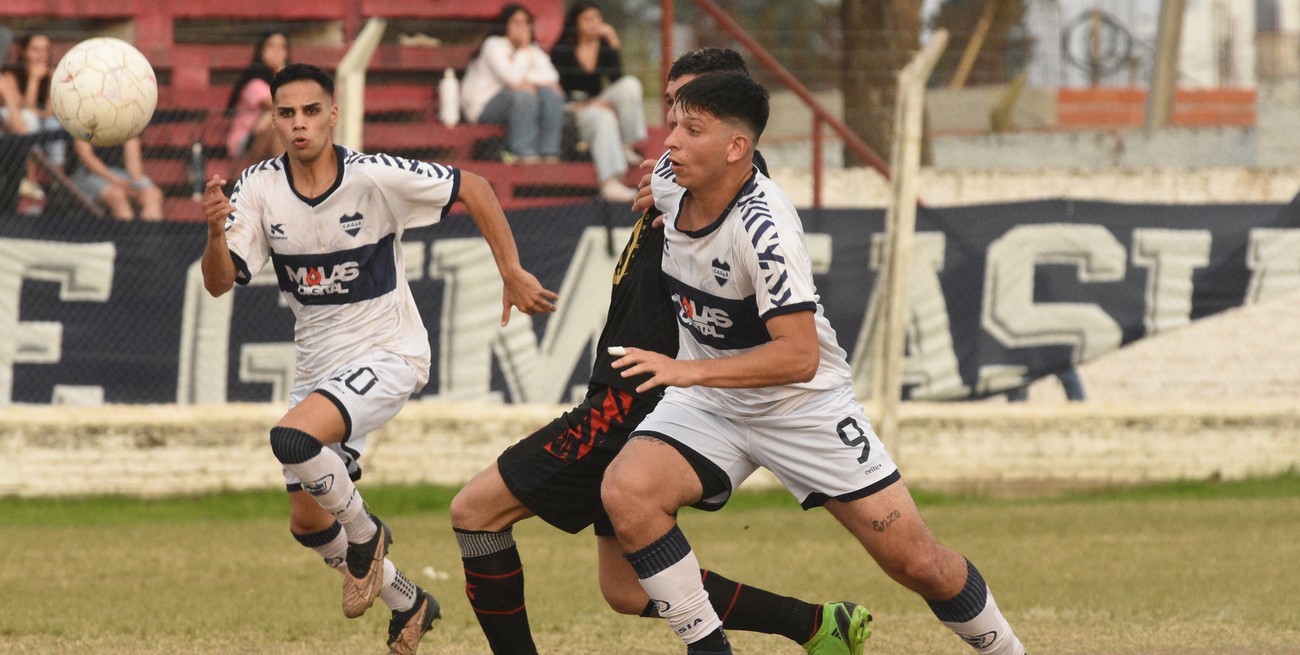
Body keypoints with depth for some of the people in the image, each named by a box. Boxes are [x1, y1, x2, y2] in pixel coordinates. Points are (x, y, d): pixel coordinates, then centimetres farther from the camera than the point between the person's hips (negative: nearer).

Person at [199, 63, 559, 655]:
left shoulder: (376, 178, -18)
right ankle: (407, 603, 33)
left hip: (387, 354, -6)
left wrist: (512, 274, -7)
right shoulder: (259, 188, -8)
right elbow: (219, 282, -14)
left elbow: (471, 188, -7)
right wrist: (216, 232, -35)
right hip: (319, 362, 6)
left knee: (292, 439, -32)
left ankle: (365, 534, -4)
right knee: (308, 524, 10)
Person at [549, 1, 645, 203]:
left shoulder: (604, 48, 12)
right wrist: (582, 105, -20)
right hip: (571, 110, -5)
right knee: (604, 118, -37)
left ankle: (628, 146, -22)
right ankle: (609, 184, -51)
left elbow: (616, 79, -2)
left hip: (596, 104, 5)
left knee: (630, 84, -21)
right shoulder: (562, 51, 0)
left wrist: (613, 44, -7)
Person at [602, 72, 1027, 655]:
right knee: (625, 492, -24)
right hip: (707, 407, 5)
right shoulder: (669, 182, -9)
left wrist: (688, 370, -41)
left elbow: (800, 356, -34)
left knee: (917, 564, -3)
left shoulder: (763, 227, -29)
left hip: (805, 405, -5)